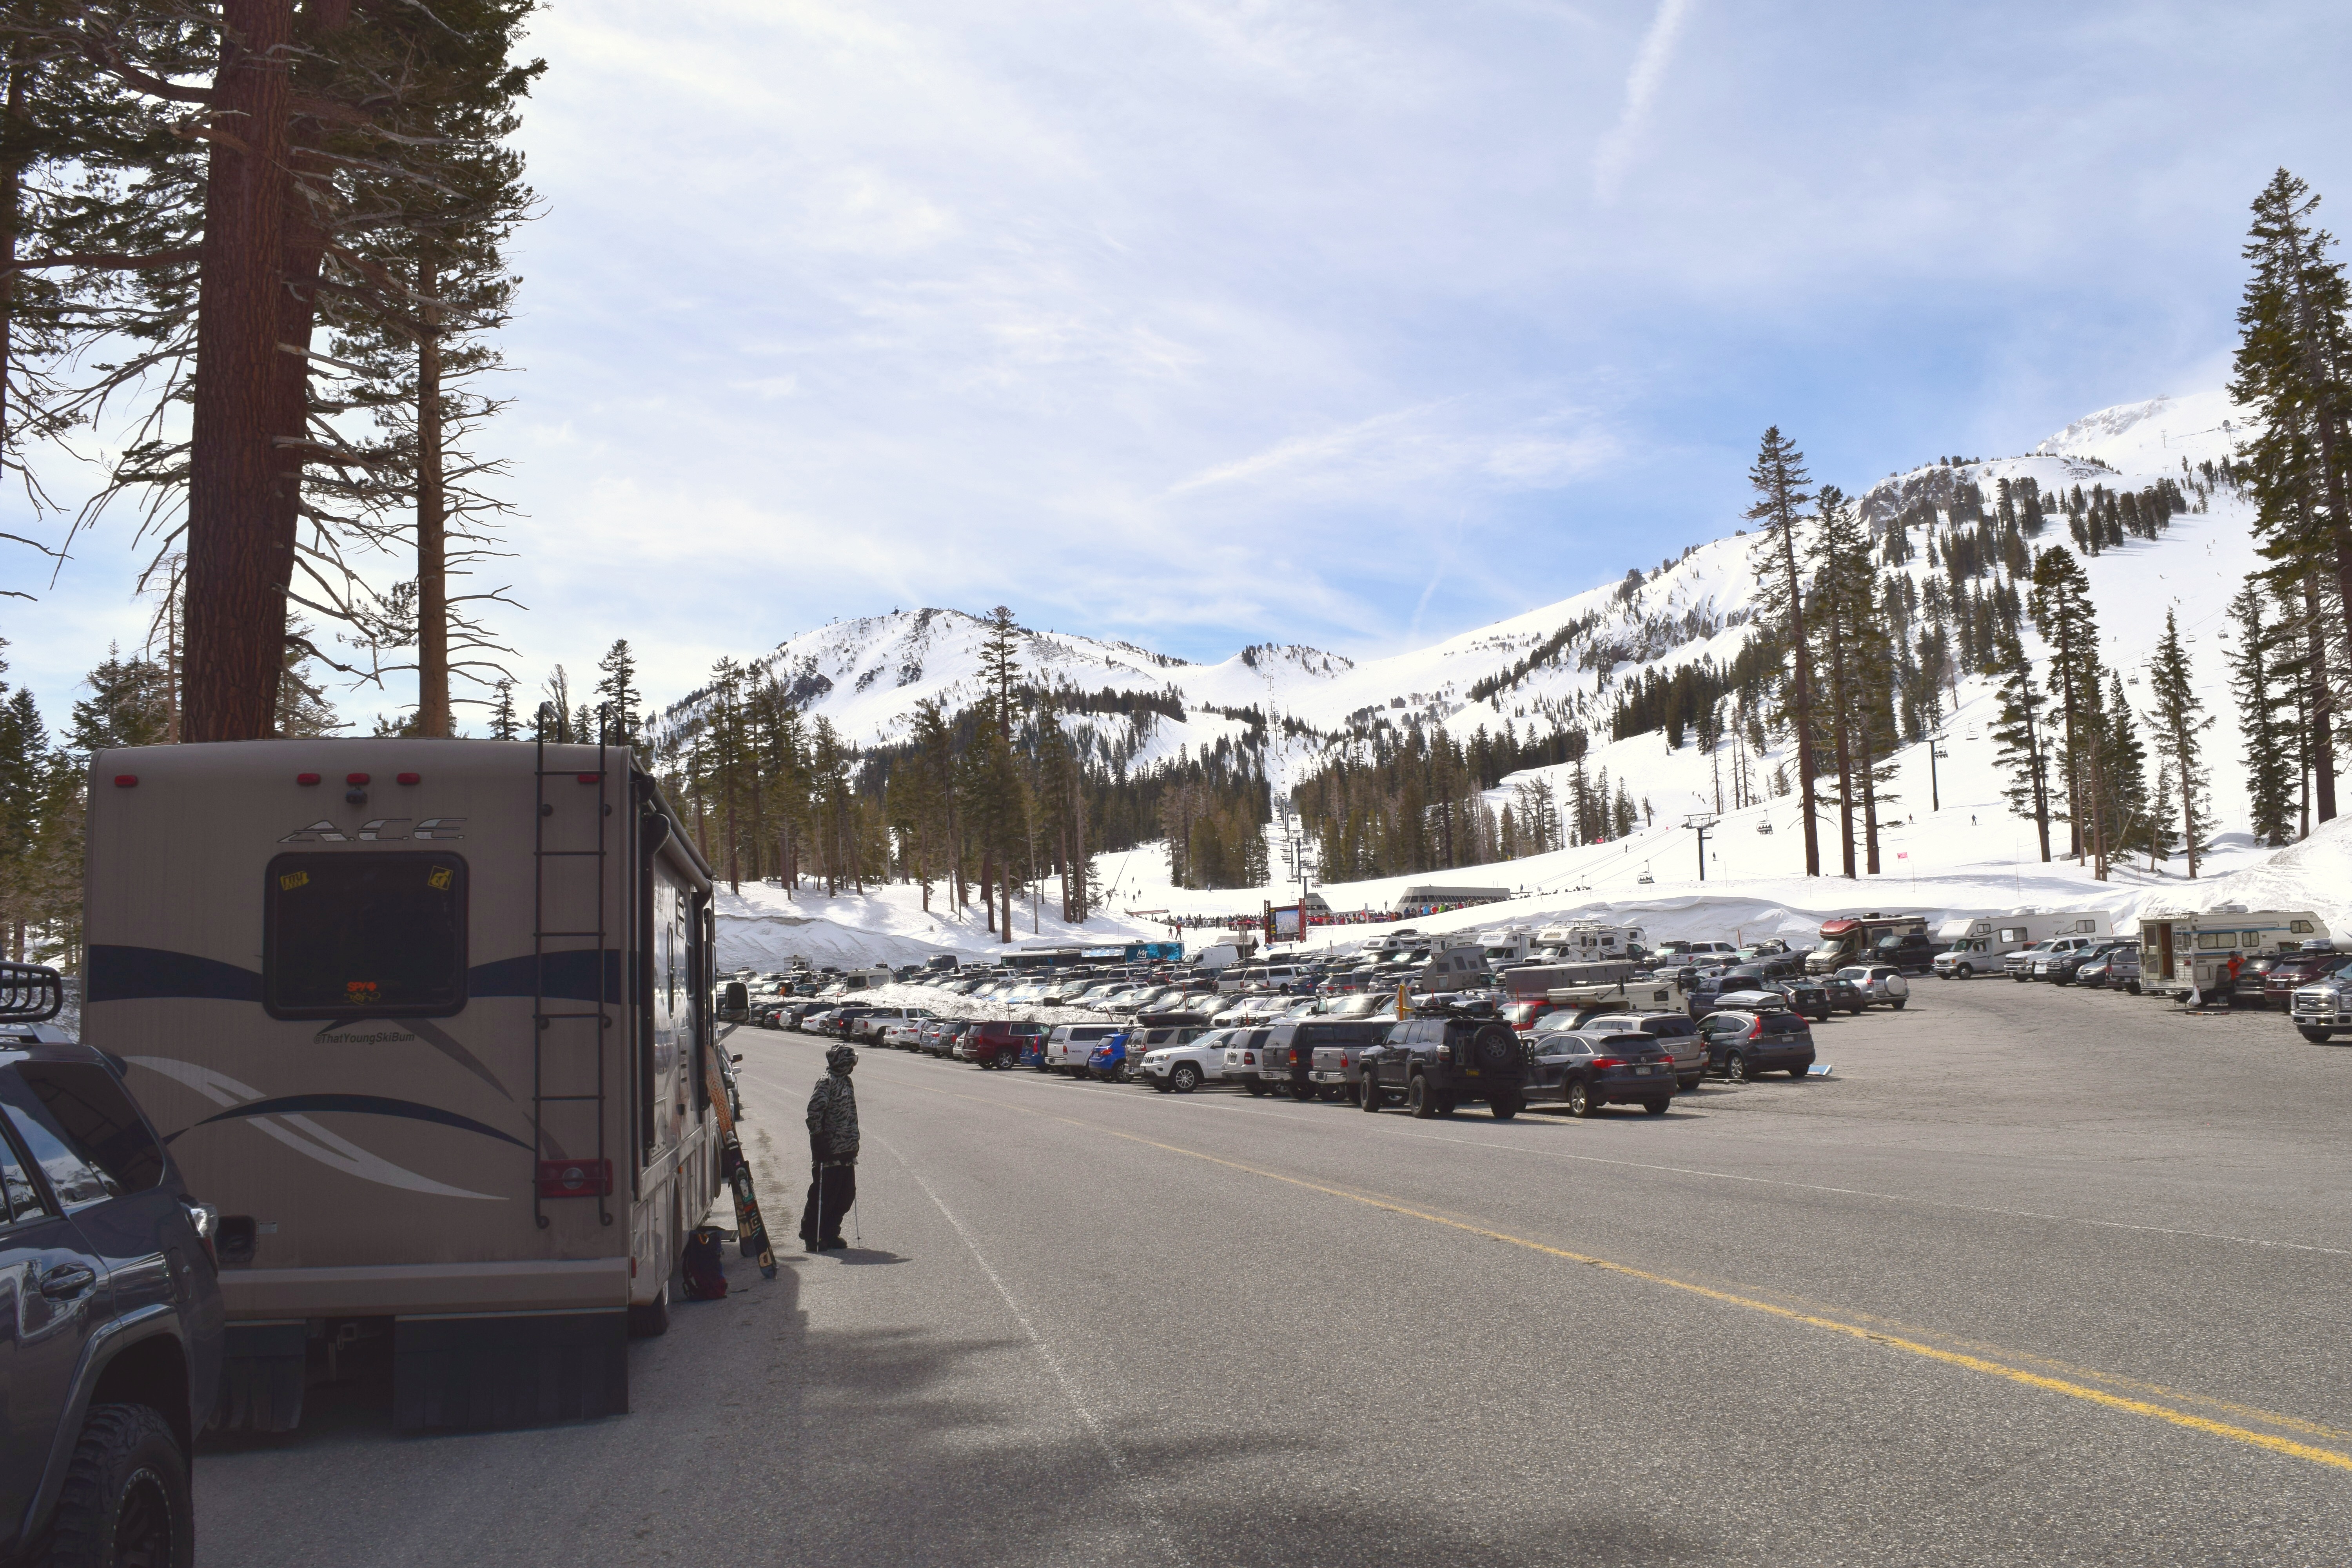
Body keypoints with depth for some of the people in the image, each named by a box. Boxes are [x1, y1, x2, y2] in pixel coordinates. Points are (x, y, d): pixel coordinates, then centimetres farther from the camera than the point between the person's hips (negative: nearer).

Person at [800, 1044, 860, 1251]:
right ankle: (812, 1236, 9)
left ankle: (830, 1235, 22)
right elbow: (815, 1110, -22)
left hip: (846, 1151, 9)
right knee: (823, 1195, -2)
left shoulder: (845, 1082, 15)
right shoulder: (827, 1082, -14)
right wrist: (818, 1137, -23)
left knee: (846, 1195, 11)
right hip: (830, 1152, -9)